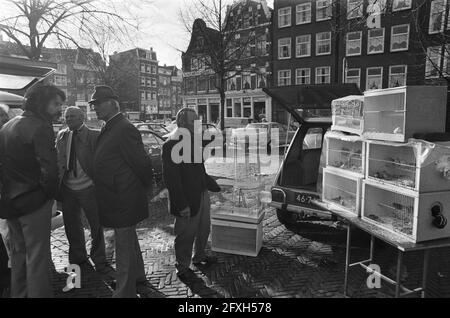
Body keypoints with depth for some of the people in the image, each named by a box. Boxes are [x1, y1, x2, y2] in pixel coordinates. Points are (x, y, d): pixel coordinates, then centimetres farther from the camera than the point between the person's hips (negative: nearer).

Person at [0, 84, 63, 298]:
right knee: (38, 256, 1)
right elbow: (49, 169, -25)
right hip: (33, 201, -9)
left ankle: (19, 293, 36)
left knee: (19, 252, 22)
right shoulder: (40, 127, -17)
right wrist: (50, 194, -9)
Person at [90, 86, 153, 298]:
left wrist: (144, 186, -5)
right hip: (119, 200, 10)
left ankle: (125, 292, 19)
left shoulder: (125, 129, -19)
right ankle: (138, 280, 41)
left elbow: (141, 162, -20)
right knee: (129, 242, 22)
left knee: (124, 248, 3)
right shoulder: (109, 129, 11)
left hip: (123, 201, -10)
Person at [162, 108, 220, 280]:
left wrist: (214, 185, 17)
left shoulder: (193, 140, 7)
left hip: (202, 194, 9)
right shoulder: (171, 145, -21)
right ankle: (182, 268, 31)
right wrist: (182, 205, -24)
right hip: (187, 201, -9)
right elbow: (170, 177, -23)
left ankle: (199, 256, 46)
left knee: (204, 229, 23)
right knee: (186, 235, 9)